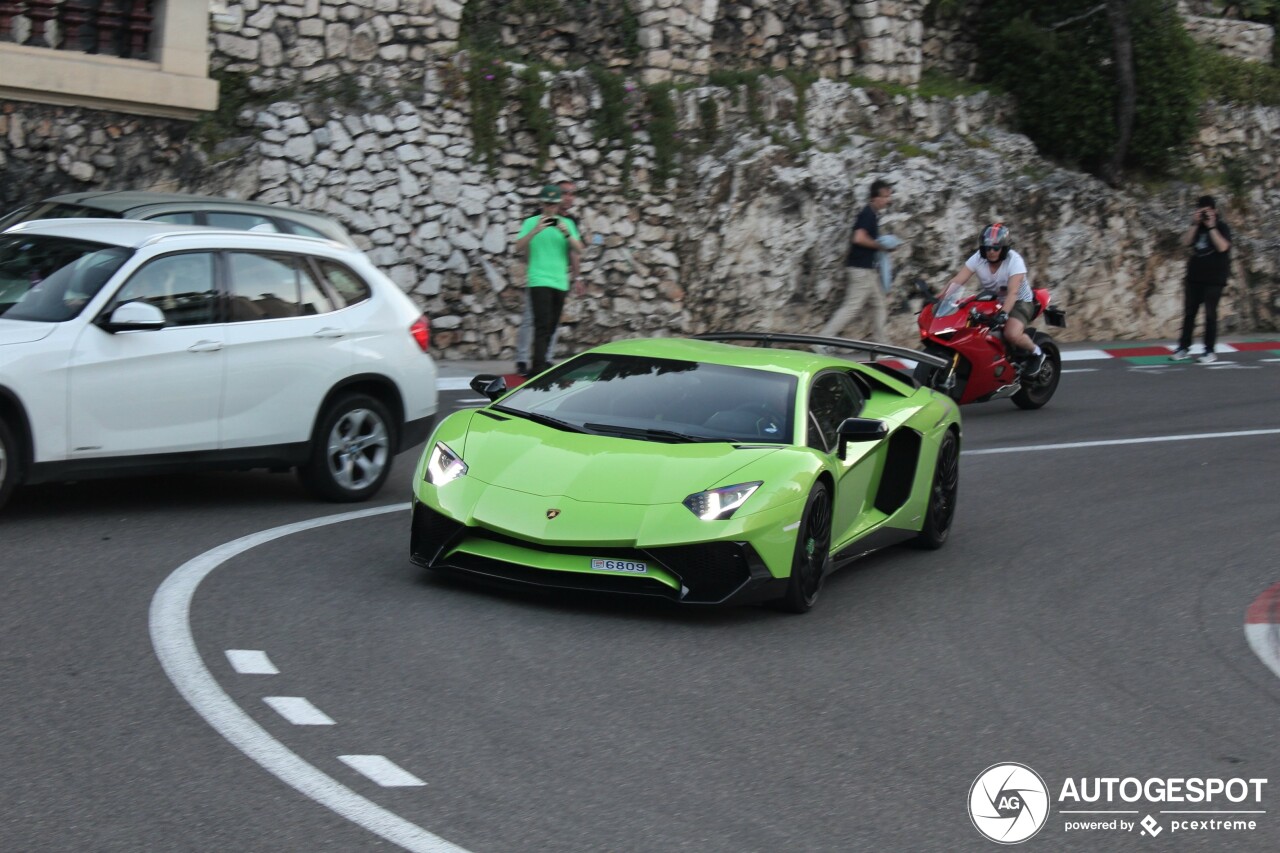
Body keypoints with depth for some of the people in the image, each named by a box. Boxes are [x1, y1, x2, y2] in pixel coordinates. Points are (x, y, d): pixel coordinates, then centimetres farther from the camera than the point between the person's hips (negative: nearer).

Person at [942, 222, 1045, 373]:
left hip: (1019, 302, -5)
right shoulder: (978, 258, -11)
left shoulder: (1015, 260, -23)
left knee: (1012, 334, -33)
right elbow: (957, 281, -19)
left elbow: (1012, 293, -34)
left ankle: (1036, 353, -1)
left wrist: (1003, 313, -50)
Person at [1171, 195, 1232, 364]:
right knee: (1189, 312, 6)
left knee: (1210, 314, -4)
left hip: (1214, 278, -5)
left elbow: (1222, 247, -21)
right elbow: (1186, 242, -4)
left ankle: (1210, 351, 0)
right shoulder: (1196, 226, 10)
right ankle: (1184, 348, 12)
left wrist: (1211, 227, -20)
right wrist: (1194, 224, -11)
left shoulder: (1222, 227, -5)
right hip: (1194, 276, 5)